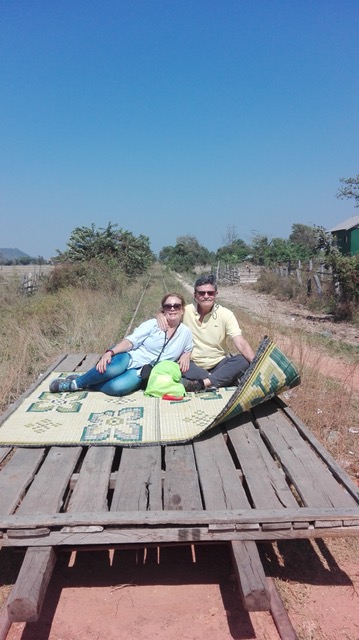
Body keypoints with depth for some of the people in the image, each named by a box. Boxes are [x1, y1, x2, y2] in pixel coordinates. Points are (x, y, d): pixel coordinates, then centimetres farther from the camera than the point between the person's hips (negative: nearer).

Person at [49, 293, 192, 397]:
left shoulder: (186, 332, 7)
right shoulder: (152, 324, -2)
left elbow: (188, 349, 26)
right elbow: (130, 341, -10)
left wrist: (185, 356, 1)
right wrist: (110, 352, -26)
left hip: (141, 373, 1)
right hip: (129, 359, -1)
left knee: (117, 388, -34)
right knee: (113, 369, -40)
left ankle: (75, 385, -13)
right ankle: (77, 381, -14)